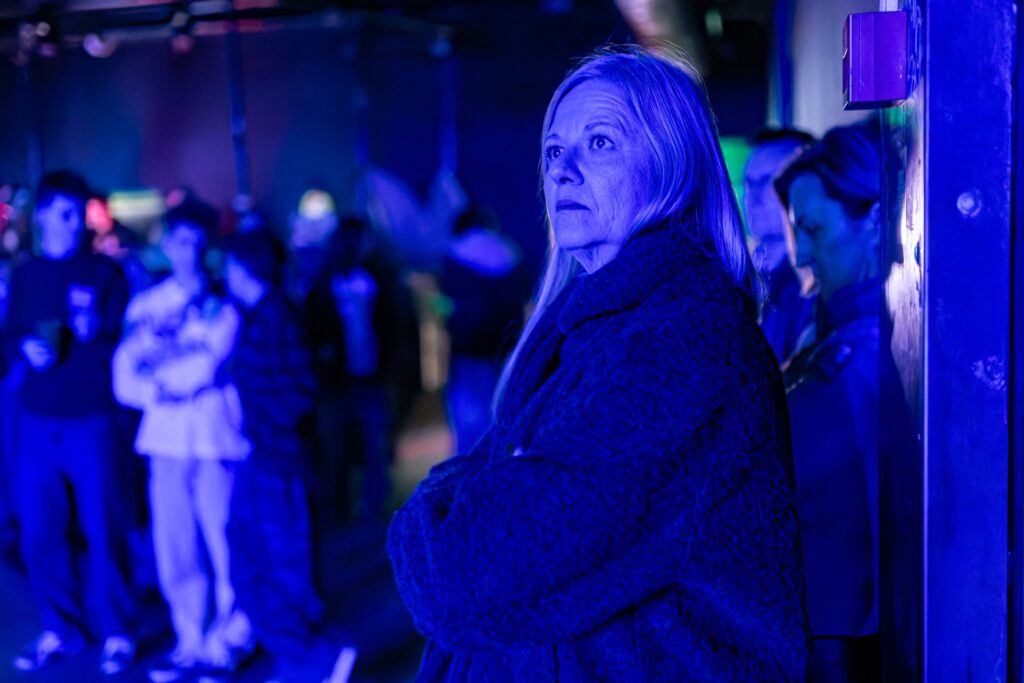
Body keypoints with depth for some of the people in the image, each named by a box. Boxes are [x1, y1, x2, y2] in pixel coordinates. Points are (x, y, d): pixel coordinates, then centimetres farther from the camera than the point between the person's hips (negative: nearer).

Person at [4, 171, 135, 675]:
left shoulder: (105, 273, 3)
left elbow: (123, 344, -1)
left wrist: (96, 334, -21)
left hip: (91, 419, -3)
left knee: (101, 529, -1)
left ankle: (116, 635, 10)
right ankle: (60, 630, 19)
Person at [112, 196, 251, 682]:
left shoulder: (224, 303, 3)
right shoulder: (145, 305, 11)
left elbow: (211, 363, -9)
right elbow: (124, 381, 6)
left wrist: (161, 364, -2)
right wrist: (165, 391, -9)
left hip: (215, 438, -3)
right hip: (165, 439, 3)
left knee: (223, 542, -2)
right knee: (174, 549, 6)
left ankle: (229, 641, 12)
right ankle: (190, 642, 19)